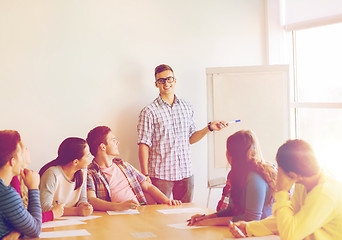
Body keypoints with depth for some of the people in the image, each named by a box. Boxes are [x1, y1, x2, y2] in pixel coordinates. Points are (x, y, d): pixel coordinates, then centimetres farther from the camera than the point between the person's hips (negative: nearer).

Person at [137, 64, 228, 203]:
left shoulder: (187, 107, 11)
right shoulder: (149, 112, -4)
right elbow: (144, 146, -7)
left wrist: (209, 128, 4)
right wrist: (145, 175, -13)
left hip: (186, 173, 4)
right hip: (160, 175, -4)